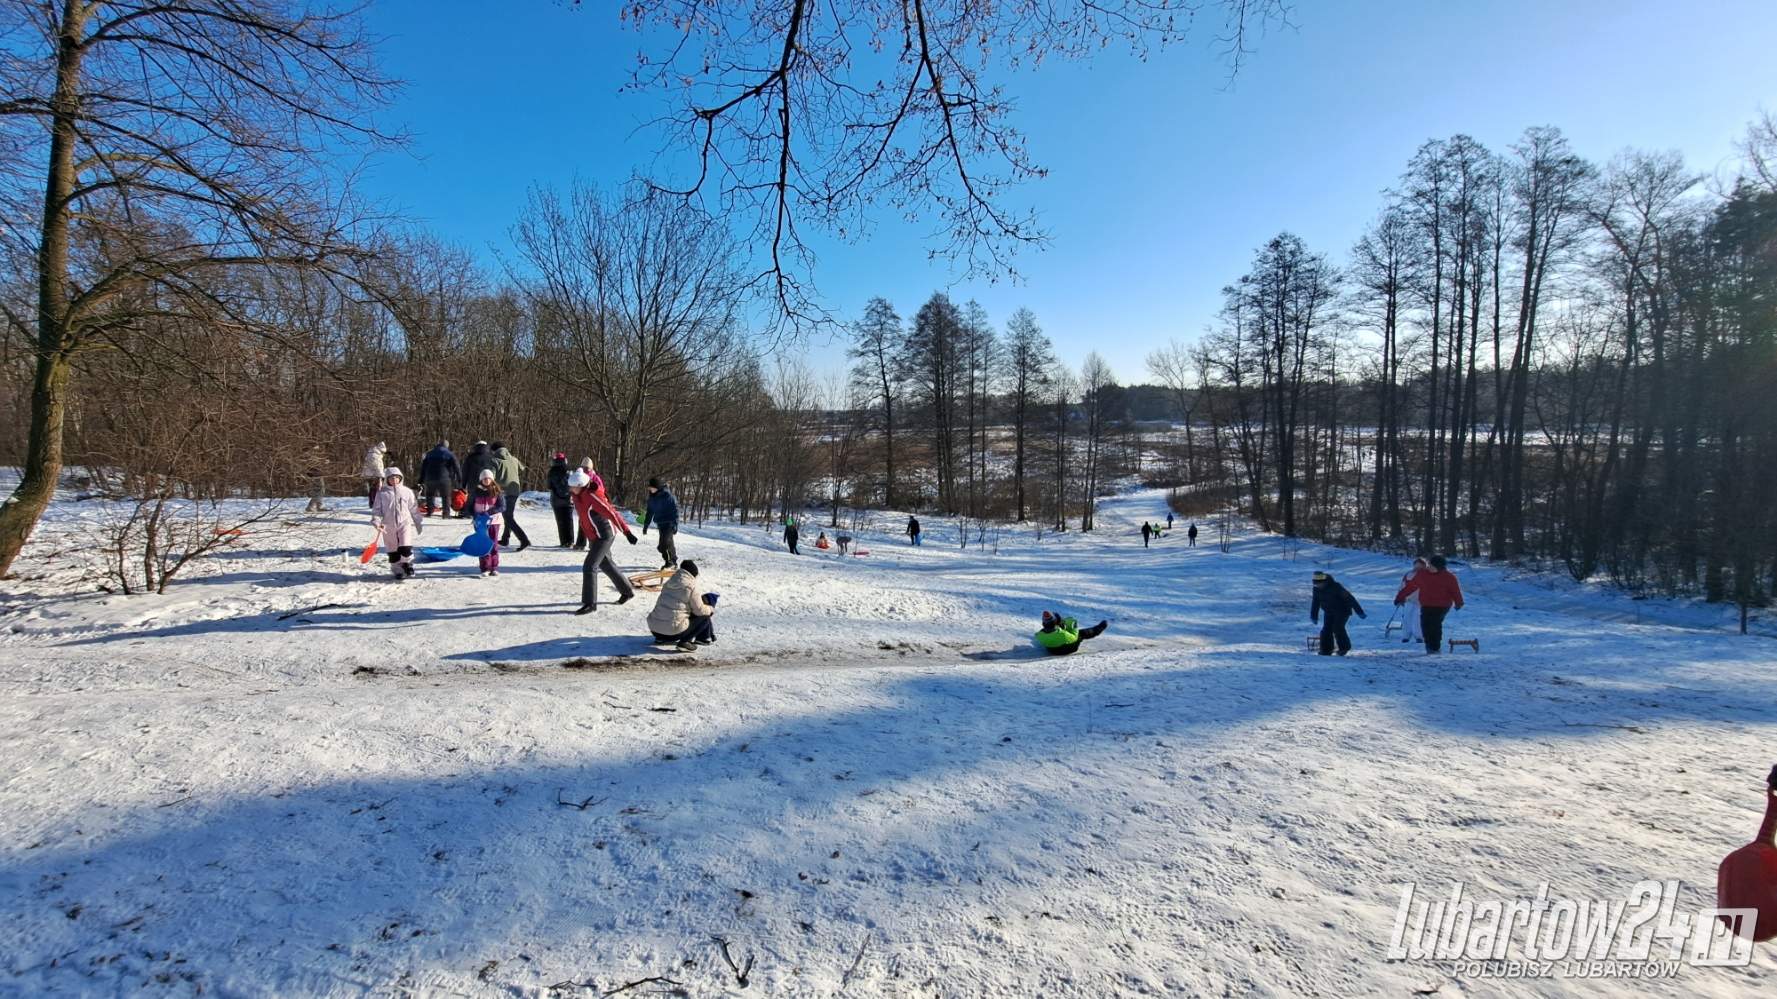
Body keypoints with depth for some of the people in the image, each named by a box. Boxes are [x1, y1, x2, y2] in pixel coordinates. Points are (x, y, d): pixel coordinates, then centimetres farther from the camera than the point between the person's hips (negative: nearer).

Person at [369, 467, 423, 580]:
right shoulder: (382, 493, 3)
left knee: (405, 547, -13)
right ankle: (397, 570, 18)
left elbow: (414, 509, 10)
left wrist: (419, 522, 14)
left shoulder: (407, 491, 5)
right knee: (393, 550, 7)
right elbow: (377, 509, 3)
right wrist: (376, 521, -13)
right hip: (389, 526, 1)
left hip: (405, 523, -1)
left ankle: (408, 565, 7)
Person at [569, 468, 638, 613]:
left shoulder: (593, 498, -27)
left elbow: (612, 513, -27)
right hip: (593, 537, 9)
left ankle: (590, 603, -4)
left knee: (589, 567, -12)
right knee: (606, 565, 21)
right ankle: (627, 591, 37)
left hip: (604, 536, -9)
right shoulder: (577, 495, -3)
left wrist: (627, 533, -27)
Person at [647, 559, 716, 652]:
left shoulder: (669, 582, 13)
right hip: (674, 630, -7)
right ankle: (684, 642, -6)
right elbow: (699, 610, -1)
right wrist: (711, 609, 20)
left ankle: (661, 639, 18)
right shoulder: (692, 586, -7)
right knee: (705, 616, 7)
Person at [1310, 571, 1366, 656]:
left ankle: (1344, 647, 2)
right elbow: (1315, 602, 10)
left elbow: (1349, 598, -23)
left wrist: (1359, 611, -22)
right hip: (1329, 612, 6)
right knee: (1326, 629, -6)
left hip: (1342, 611, -6)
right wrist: (1314, 616, 13)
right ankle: (1326, 650, -1)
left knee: (1337, 628, -18)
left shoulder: (1335, 587, -26)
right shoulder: (1316, 589, -5)